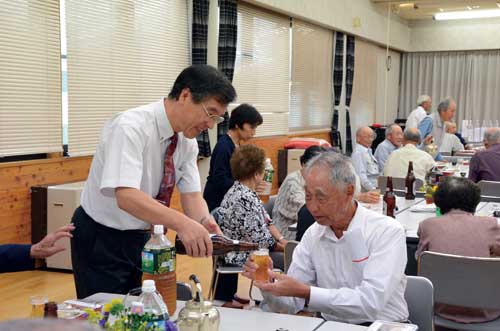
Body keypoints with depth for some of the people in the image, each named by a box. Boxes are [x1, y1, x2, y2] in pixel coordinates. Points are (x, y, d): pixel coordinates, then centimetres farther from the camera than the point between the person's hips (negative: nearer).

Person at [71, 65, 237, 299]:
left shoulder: (187, 141, -3)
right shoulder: (131, 127, -26)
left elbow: (192, 195, -5)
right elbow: (126, 197, -38)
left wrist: (204, 222, -27)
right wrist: (182, 223, -49)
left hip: (142, 238, 7)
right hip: (100, 241, -7)